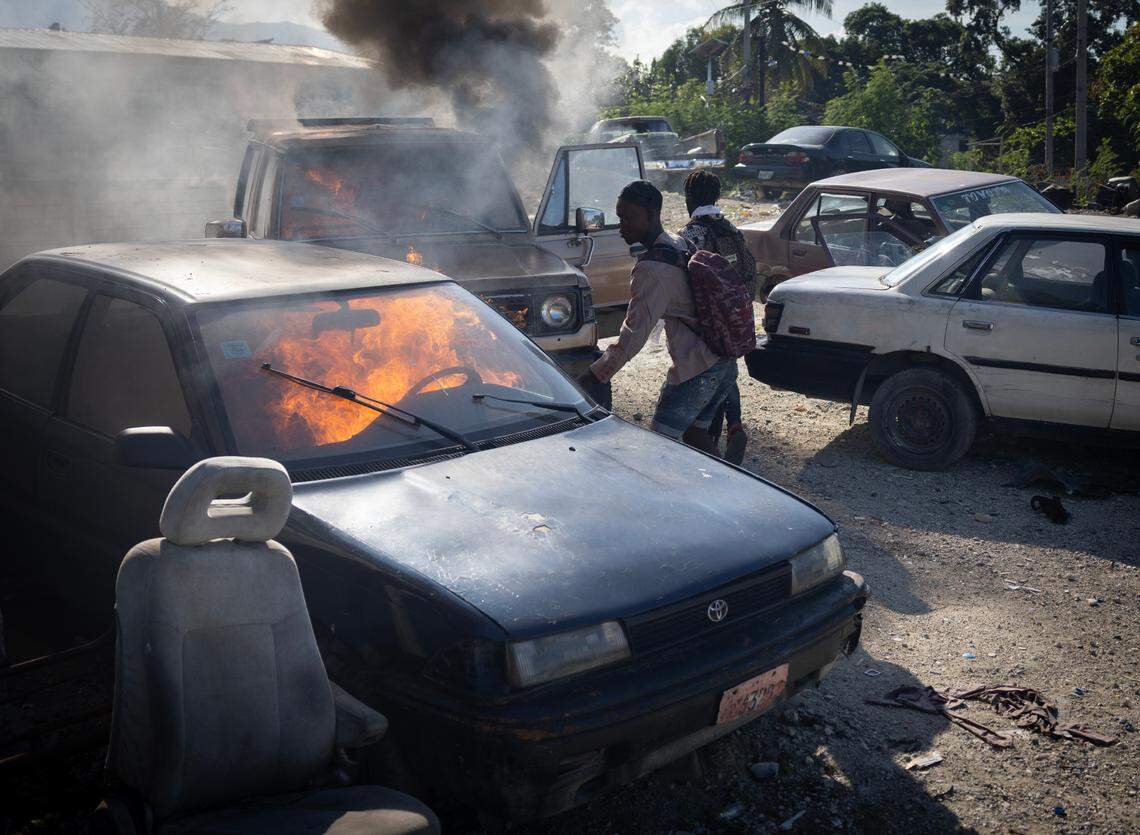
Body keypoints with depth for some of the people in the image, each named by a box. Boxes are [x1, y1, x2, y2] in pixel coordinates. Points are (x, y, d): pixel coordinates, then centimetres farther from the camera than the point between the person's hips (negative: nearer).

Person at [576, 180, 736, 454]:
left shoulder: (652, 269, -20)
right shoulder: (681, 244, 10)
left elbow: (635, 332, -25)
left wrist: (594, 376, -25)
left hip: (696, 369, -9)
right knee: (694, 433, 20)